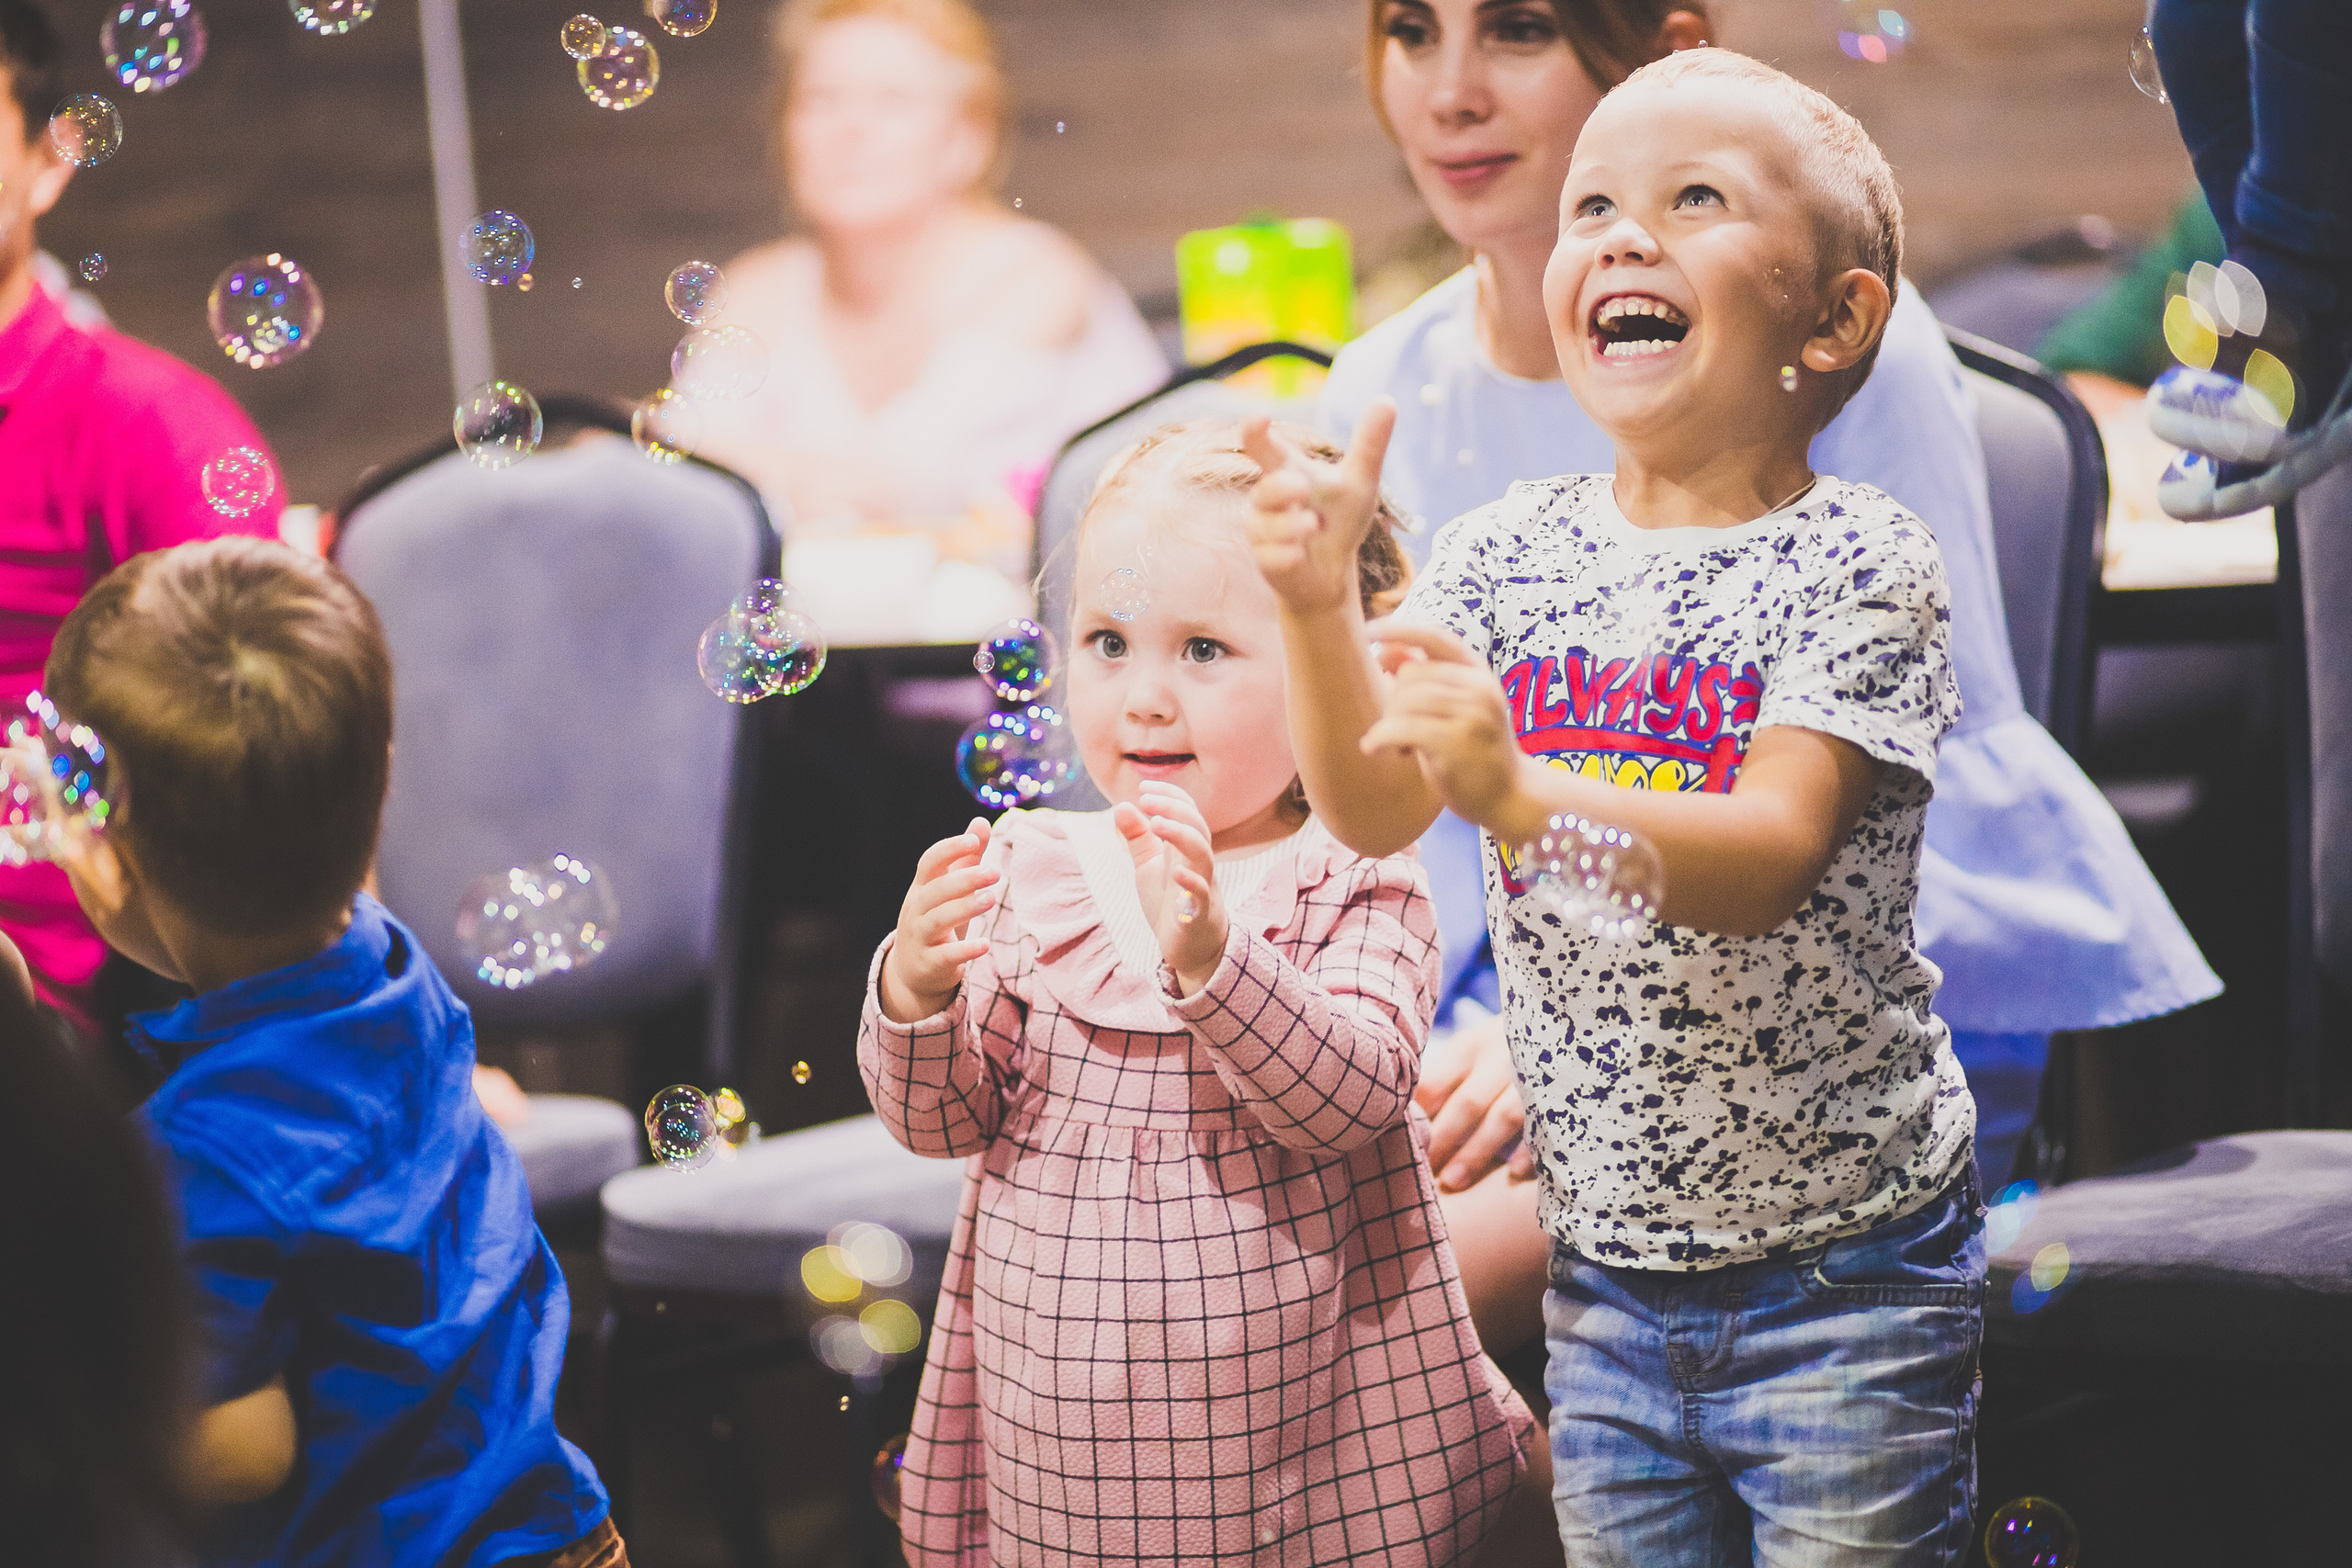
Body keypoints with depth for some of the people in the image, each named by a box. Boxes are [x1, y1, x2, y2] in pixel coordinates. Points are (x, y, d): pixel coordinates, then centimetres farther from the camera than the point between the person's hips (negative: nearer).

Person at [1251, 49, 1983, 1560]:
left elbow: (1765, 858, -23)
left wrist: (1520, 796, -39)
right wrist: (1320, 604, -23)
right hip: (1607, 1272, 4)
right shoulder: (1509, 552, 3)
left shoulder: (1857, 561, -11)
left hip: (1841, 1277, -4)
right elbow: (1374, 812, -6)